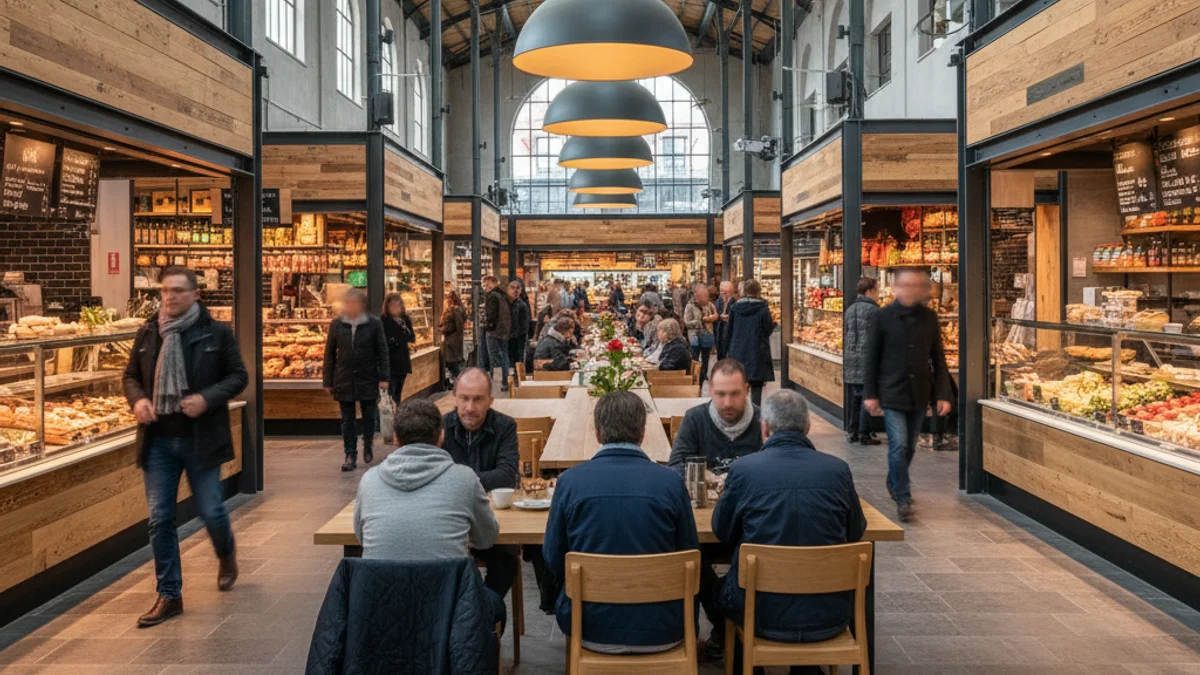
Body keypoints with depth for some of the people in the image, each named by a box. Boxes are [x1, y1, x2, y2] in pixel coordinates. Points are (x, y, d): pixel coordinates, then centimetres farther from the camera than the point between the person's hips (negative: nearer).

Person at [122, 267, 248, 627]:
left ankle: (226, 555, 39)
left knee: (211, 511, 5)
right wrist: (137, 399, -7)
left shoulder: (217, 333, -4)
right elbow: (130, 375, 15)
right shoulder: (147, 333, 5)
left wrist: (207, 398, -18)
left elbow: (238, 376, -2)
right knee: (159, 519, 4)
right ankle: (169, 595, 16)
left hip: (200, 438, -3)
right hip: (158, 440, 3)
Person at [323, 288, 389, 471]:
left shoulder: (374, 324, -5)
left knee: (369, 416, 10)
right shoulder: (337, 325, 0)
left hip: (367, 379, -1)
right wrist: (328, 381, 3)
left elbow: (382, 351, -2)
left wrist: (384, 377, -8)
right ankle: (350, 456, 12)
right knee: (347, 420, 5)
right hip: (344, 380, 1)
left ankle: (368, 446, 34)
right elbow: (330, 353, 5)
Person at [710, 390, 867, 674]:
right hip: (829, 617, 2)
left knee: (721, 588, 30)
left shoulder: (743, 468, -11)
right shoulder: (838, 469, -6)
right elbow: (856, 532, 9)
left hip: (763, 614, -2)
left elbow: (722, 531, 4)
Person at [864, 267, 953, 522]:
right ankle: (903, 499, -2)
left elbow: (938, 359, 7)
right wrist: (870, 393, -4)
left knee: (909, 447, 14)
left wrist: (943, 394, 2)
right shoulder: (884, 316, -5)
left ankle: (895, 484, 37)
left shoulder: (929, 317, 3)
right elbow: (872, 357, -2)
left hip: (919, 394, 4)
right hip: (892, 393, -3)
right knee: (899, 445, -11)